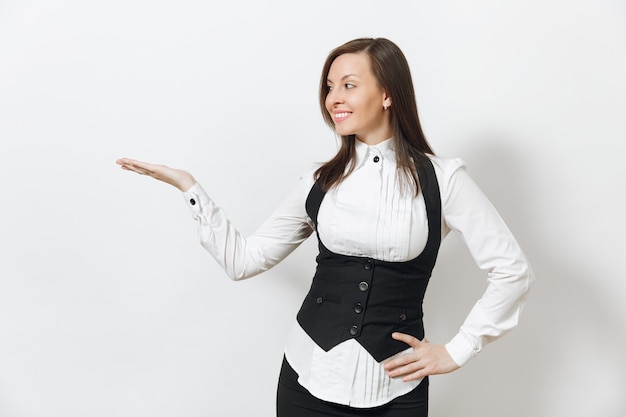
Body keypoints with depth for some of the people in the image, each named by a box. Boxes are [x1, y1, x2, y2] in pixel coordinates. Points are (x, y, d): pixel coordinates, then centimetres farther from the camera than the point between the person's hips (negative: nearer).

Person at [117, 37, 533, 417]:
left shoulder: (441, 178, -5)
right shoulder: (320, 182, 4)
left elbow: (513, 270, -3)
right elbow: (245, 259, 5)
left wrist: (456, 351, -4)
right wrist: (190, 187, 3)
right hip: (308, 379, 2)